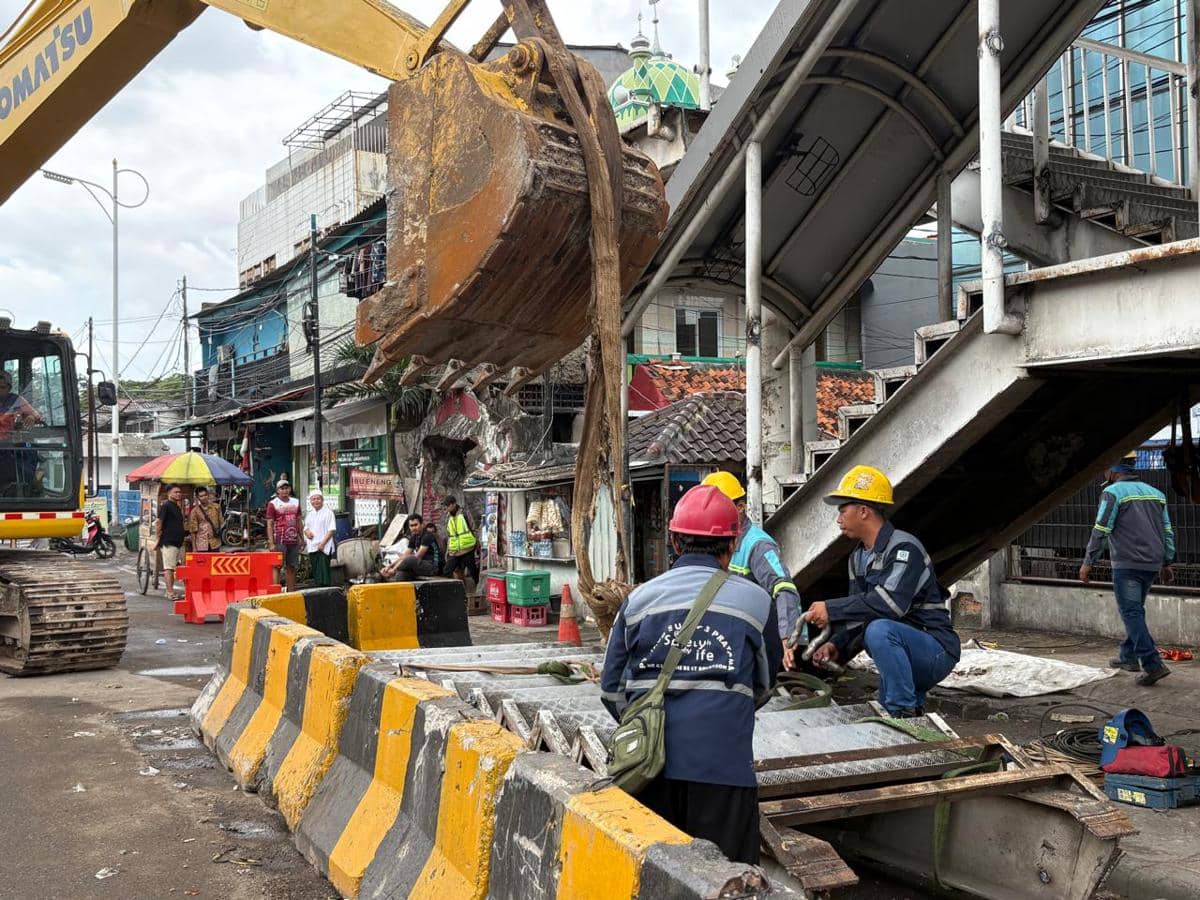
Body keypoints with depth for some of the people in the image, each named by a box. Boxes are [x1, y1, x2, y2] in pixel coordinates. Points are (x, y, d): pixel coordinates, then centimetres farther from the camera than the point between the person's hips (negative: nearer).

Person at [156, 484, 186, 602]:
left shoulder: (177, 507, 18)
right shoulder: (166, 506, -8)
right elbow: (158, 524, -12)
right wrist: (158, 539, -13)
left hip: (179, 542, 9)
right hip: (168, 543, -9)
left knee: (175, 567, 11)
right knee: (169, 568, -8)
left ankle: (170, 591, 18)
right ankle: (170, 593, -10)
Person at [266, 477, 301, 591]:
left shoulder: (295, 502, 14)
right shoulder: (272, 504, -1)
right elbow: (269, 524, -5)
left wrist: (301, 538, 15)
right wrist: (271, 543, -12)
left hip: (293, 540, 5)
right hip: (280, 541, -5)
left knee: (291, 568, 10)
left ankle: (291, 592, 15)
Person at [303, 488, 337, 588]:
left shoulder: (328, 512, -3)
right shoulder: (309, 514, 18)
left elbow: (331, 529, -9)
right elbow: (305, 527, 26)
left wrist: (323, 543, -17)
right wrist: (306, 531, 1)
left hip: (324, 547, -6)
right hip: (312, 548, 7)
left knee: (323, 572, -13)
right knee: (315, 573, 8)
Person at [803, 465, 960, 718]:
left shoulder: (904, 548, -20)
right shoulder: (858, 557, 10)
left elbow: (889, 603, -34)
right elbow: (860, 612, 9)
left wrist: (831, 609, -30)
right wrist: (837, 646, -9)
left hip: (935, 651, -9)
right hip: (904, 653, 10)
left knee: (879, 629, -35)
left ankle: (905, 713, -27)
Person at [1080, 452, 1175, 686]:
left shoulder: (1113, 492, -8)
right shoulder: (1155, 493, 13)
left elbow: (1100, 531, -11)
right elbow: (1168, 532, 16)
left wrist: (1088, 563, -4)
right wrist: (1167, 563, 23)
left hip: (1127, 564, -7)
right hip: (1152, 564, 7)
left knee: (1131, 613, -7)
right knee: (1135, 611, 19)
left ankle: (1153, 665, -14)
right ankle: (1128, 656, 27)